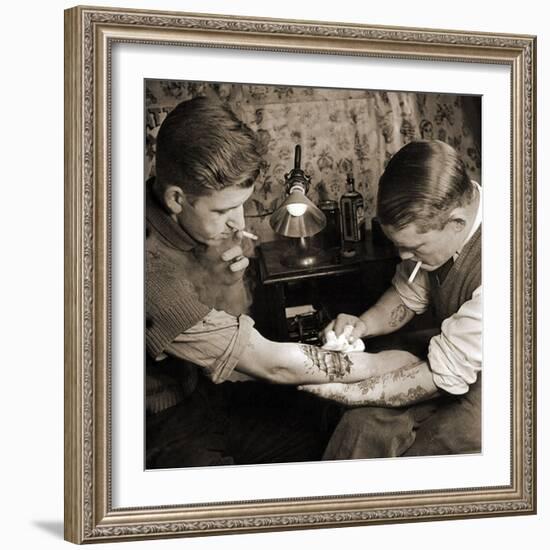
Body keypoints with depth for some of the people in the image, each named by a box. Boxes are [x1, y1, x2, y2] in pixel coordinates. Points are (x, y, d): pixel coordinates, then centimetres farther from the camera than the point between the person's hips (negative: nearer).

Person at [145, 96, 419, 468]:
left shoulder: (207, 225, -5)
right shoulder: (153, 267, -32)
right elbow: (270, 363, -26)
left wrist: (229, 281, -9)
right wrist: (397, 363, -18)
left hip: (209, 393, 9)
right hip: (164, 427, -8)